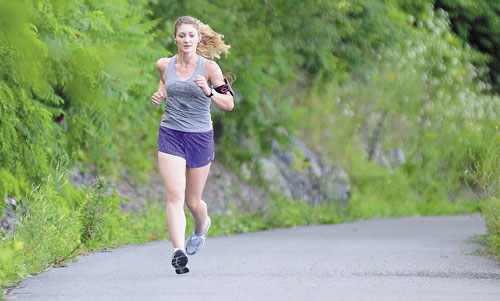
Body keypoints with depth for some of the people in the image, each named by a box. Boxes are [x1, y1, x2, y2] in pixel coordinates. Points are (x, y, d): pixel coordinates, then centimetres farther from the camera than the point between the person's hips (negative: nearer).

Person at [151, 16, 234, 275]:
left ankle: (202, 225, 46)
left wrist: (209, 91, -23)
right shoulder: (164, 65, 2)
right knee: (175, 195, -17)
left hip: (200, 136, -1)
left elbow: (229, 104, -5)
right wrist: (160, 94, 5)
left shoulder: (209, 67, -6)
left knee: (193, 201, 10)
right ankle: (178, 250, -25)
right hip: (170, 135, 1)